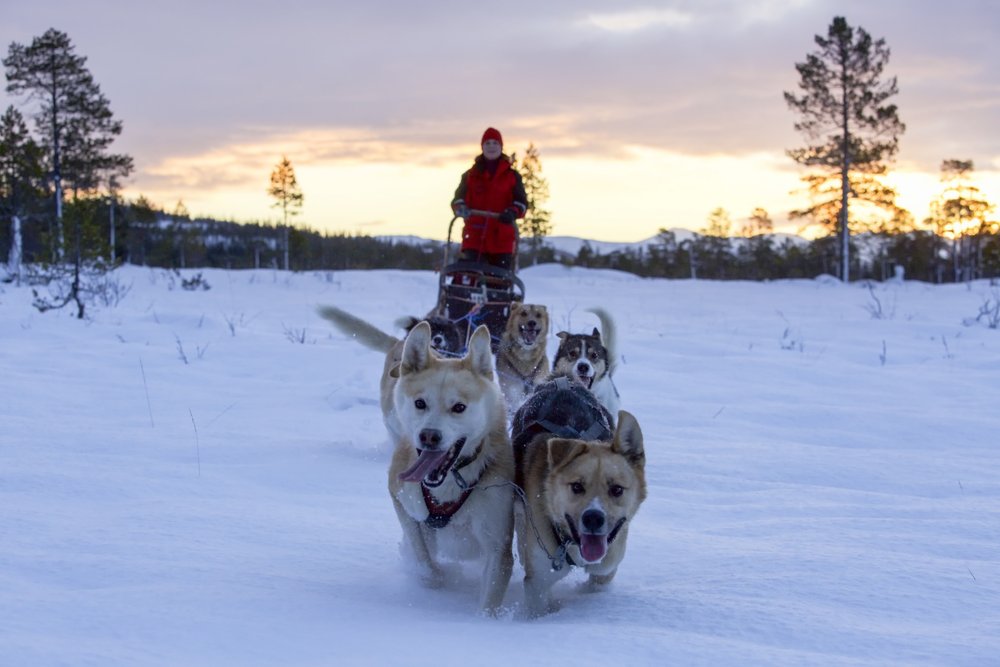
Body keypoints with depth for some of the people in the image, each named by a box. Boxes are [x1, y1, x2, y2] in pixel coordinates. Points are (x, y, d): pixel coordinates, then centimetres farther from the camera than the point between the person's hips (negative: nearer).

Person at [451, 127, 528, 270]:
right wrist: (460, 208, -17)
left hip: (502, 238, 0)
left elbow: (521, 202, 3)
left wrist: (512, 212, -19)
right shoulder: (471, 175, 14)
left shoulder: (512, 176, 11)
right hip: (474, 236, 0)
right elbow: (458, 199, 7)